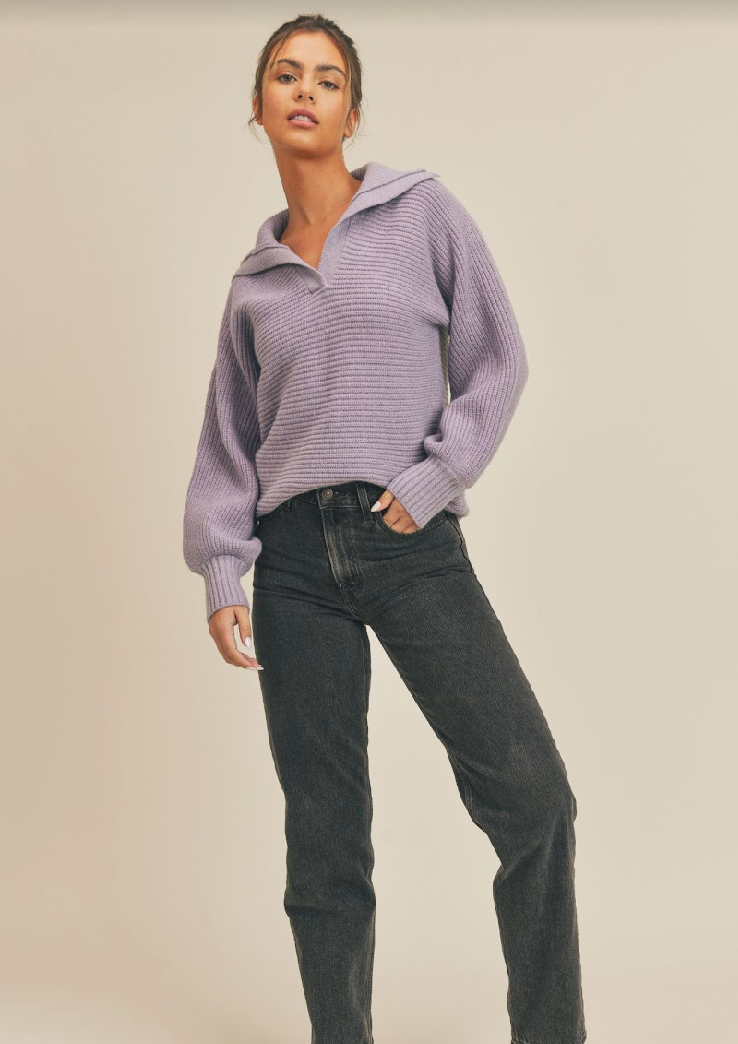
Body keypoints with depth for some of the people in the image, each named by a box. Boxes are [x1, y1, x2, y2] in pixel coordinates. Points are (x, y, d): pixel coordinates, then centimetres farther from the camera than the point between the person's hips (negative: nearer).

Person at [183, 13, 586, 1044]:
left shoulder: (423, 212, 6)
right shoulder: (256, 275, 14)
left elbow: (497, 361, 4)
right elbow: (229, 436, 14)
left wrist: (431, 479, -7)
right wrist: (222, 574, 4)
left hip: (412, 543, -2)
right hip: (294, 556, 3)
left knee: (531, 794, -11)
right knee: (322, 829, 5)